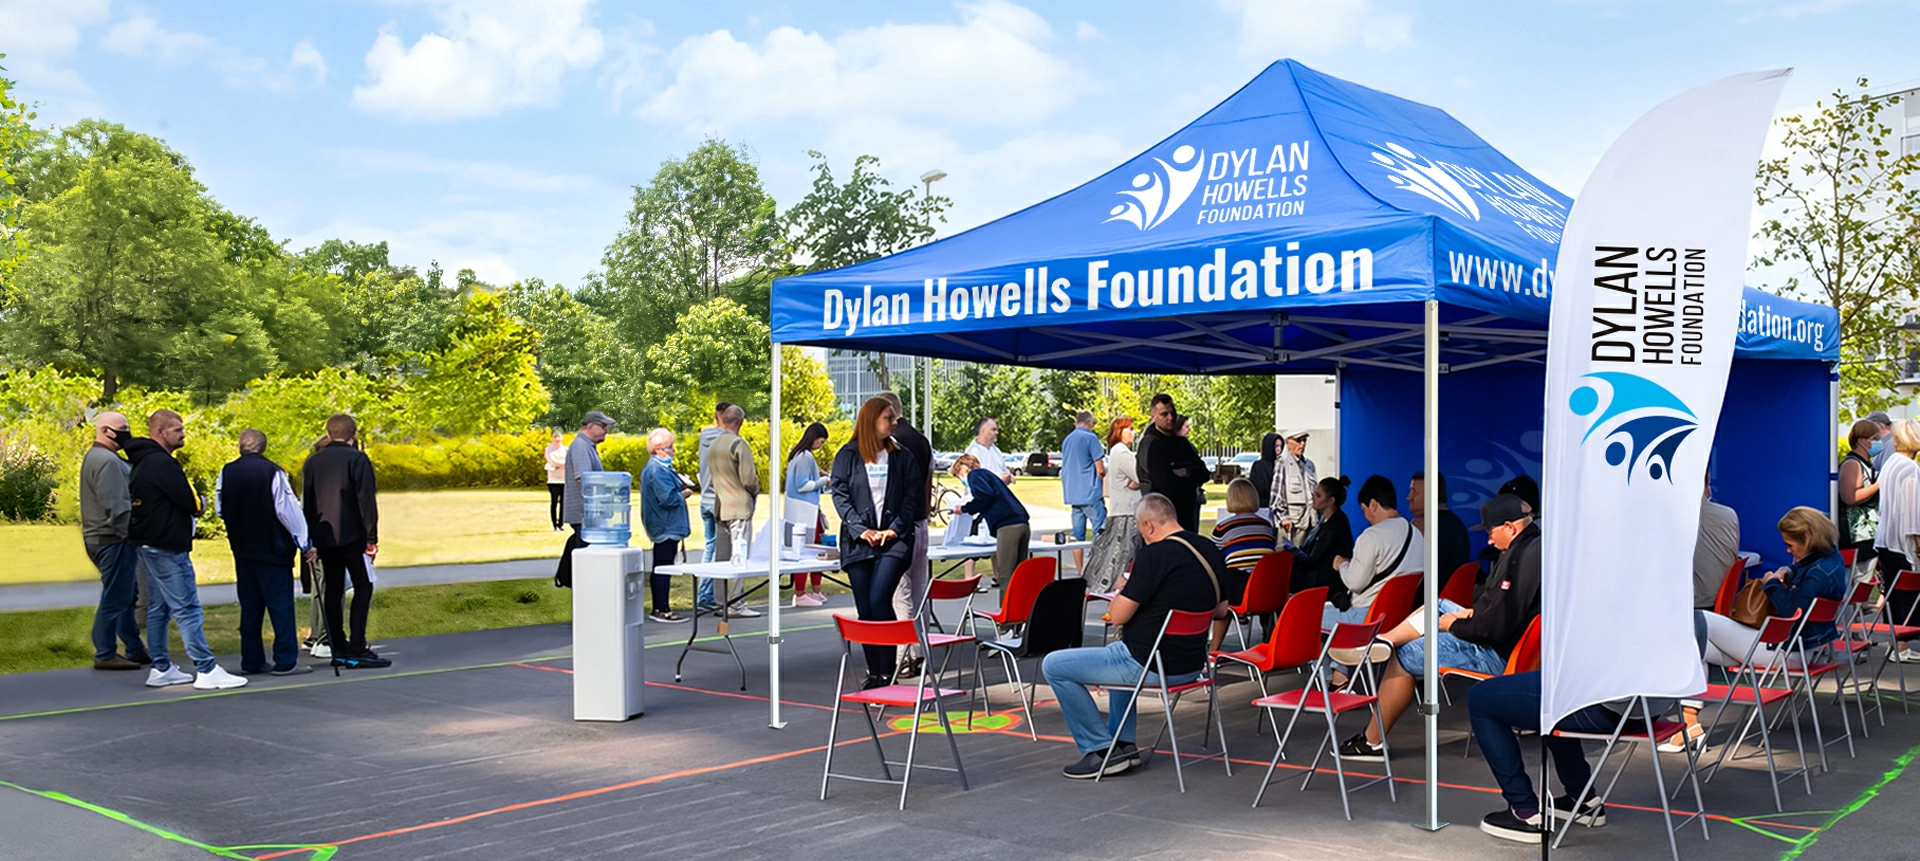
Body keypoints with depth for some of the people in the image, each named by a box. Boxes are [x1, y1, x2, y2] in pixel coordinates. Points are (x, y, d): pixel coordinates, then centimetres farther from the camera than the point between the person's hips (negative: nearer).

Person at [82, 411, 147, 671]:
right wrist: (128, 533, -19)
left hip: (102, 539, 11)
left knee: (127, 595, 16)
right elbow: (114, 505, -23)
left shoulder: (97, 457, 18)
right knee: (114, 599, -5)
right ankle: (105, 655, 1)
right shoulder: (107, 461, -17)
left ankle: (135, 649, 22)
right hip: (113, 540, -11)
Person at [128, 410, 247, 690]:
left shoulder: (142, 463, 15)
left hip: (148, 544, 10)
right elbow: (193, 503, -20)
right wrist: (198, 499, 4)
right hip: (167, 548, -10)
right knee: (187, 609, -9)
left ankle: (161, 669, 19)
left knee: (158, 608, 14)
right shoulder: (162, 463, -17)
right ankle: (207, 671, -8)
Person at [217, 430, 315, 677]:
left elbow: (219, 509, 9)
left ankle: (251, 661, 14)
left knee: (250, 605, 11)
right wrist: (304, 543, -5)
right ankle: (286, 661, -3)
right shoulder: (272, 471, -12)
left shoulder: (227, 472, 2)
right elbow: (287, 509, -12)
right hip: (272, 549, -5)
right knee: (281, 604, -2)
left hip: (242, 549, 5)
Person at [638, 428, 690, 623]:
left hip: (661, 526, 11)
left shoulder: (657, 467, 15)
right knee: (663, 568, -6)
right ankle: (662, 609, -3)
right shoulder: (658, 470, -18)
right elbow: (667, 498, -24)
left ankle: (658, 608, 20)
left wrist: (679, 487, 4)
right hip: (667, 526, -11)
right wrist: (683, 495, -8)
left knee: (659, 568, 14)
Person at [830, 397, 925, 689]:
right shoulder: (847, 456, 5)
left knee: (879, 601, -16)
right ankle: (873, 673, 14)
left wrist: (894, 528, -8)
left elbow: (913, 496, 5)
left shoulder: (901, 456, 8)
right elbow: (840, 495, 0)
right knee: (864, 609, 3)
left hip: (893, 540, -1)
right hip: (858, 542, 1)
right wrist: (861, 530, -10)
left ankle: (887, 673, -10)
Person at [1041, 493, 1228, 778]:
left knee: (1053, 666, 2)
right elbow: (1221, 610, 18)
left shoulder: (1154, 555, -21)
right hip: (1193, 663, 9)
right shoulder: (1211, 552, 4)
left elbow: (1117, 616, -16)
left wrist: (1121, 592, 5)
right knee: (1117, 651, 39)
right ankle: (1123, 743, 31)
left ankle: (1101, 749, 5)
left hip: (1152, 665, -9)